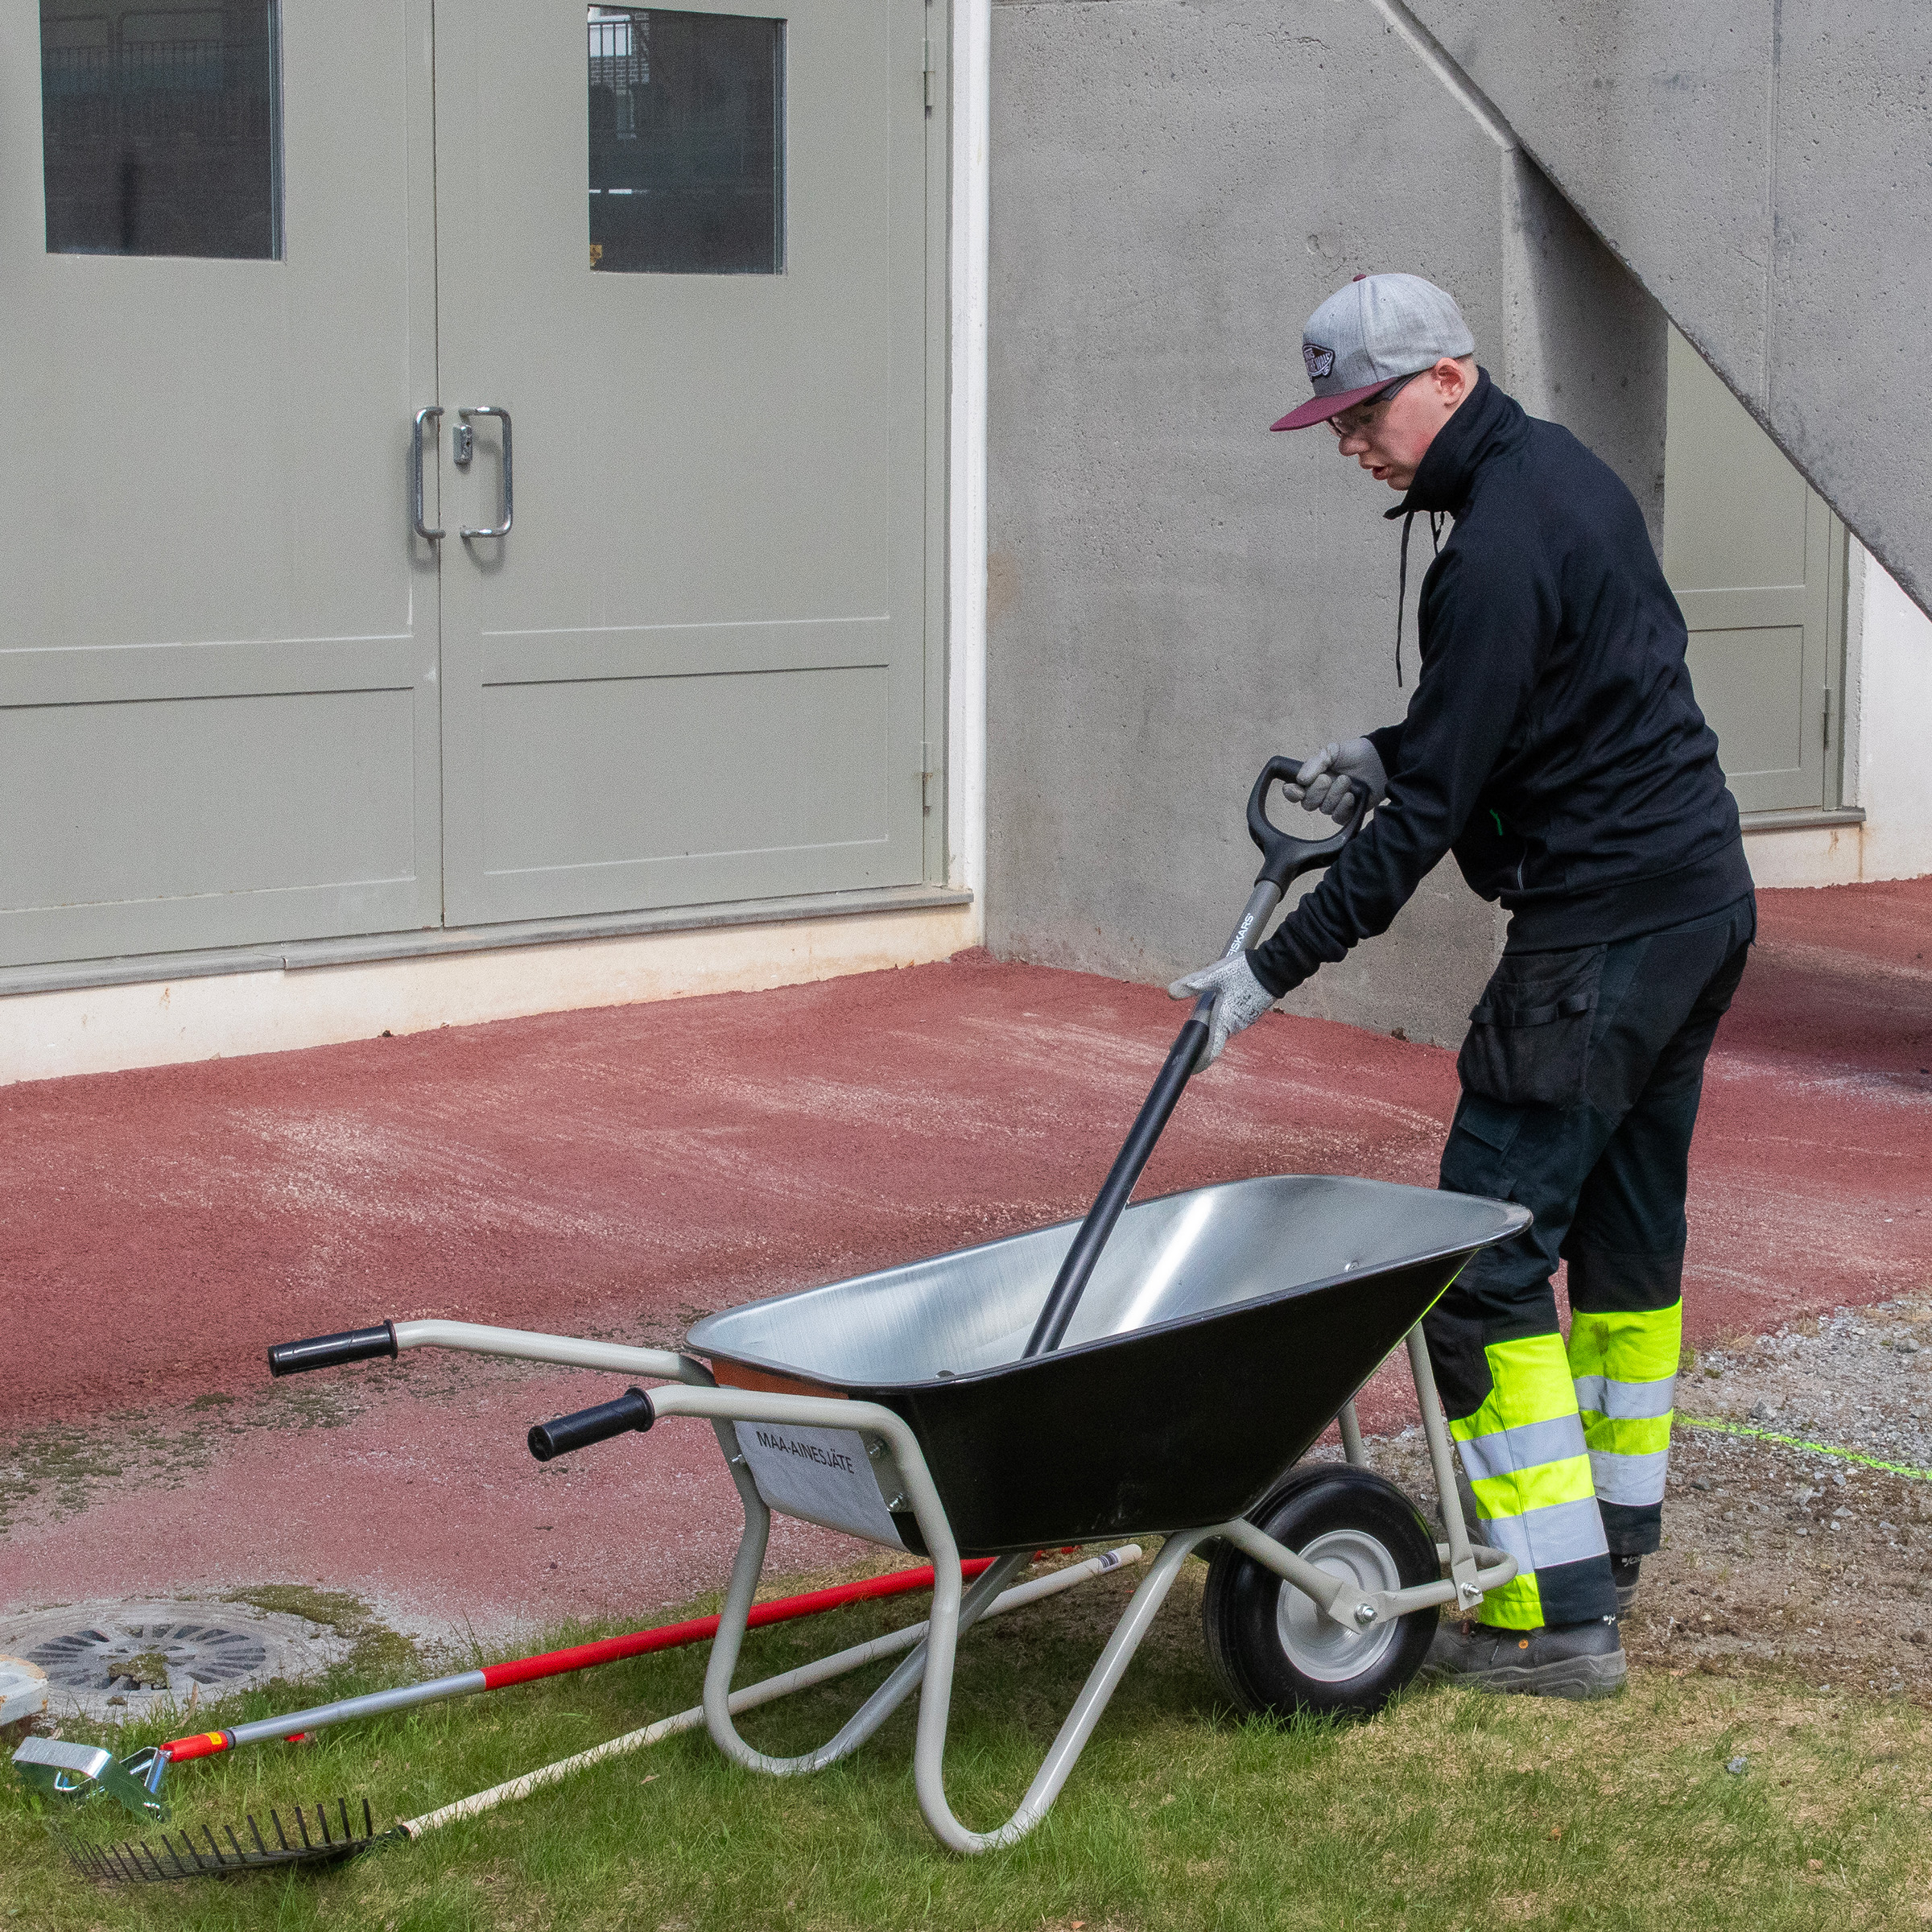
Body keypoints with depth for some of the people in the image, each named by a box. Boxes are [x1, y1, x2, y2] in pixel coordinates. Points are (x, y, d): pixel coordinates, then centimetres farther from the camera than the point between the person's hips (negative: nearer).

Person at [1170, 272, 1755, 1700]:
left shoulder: (1499, 546, -20)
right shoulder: (1566, 473, 12)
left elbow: (1432, 812, -21)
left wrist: (1277, 968, -17)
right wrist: (1389, 754, 14)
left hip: (1600, 933, -11)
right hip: (1705, 899, 11)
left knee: (1485, 1259, -7)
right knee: (1629, 1232, 20)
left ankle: (1559, 1614, -7)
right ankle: (1616, 1536, 33)